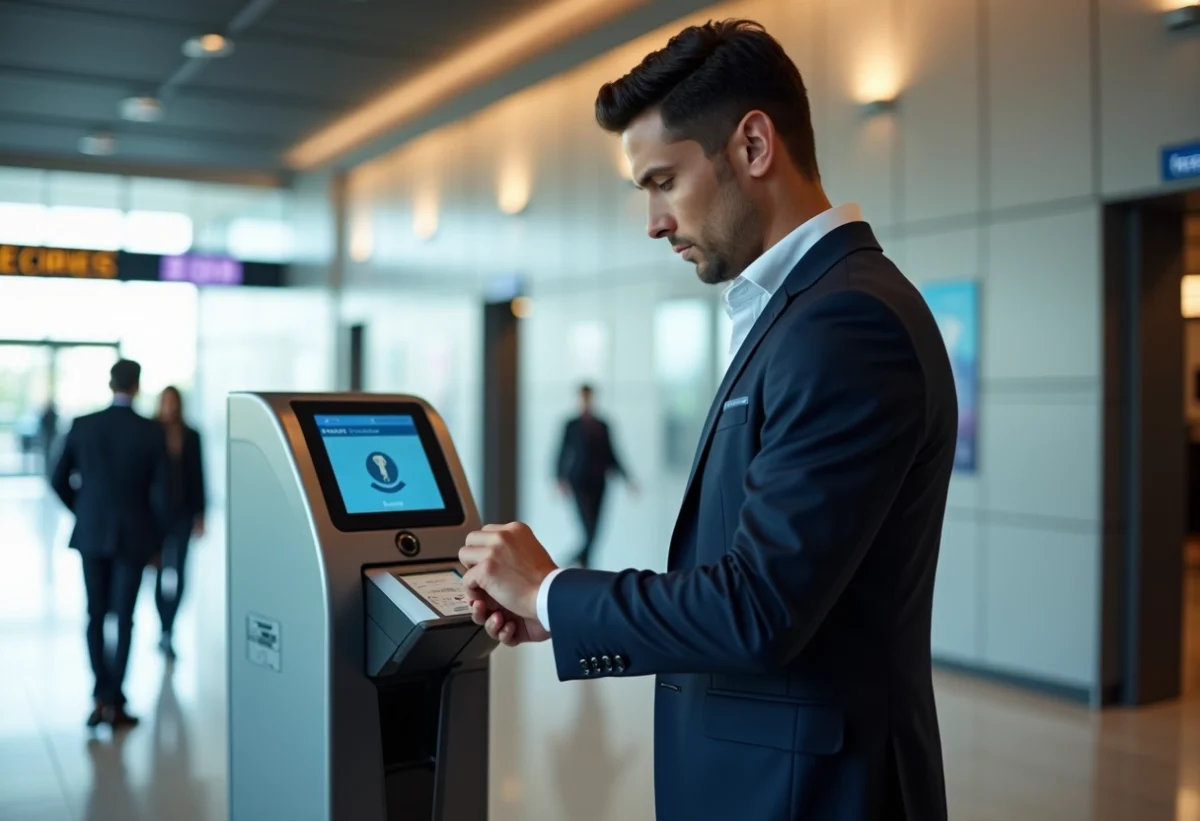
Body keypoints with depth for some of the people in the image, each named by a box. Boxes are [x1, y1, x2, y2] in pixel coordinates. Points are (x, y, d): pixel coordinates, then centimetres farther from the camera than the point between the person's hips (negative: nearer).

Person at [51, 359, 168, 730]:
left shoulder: (82, 426, -3)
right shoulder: (153, 432, -9)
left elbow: (59, 481, 2)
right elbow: (160, 491, -9)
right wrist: (155, 537, 4)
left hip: (91, 533, 2)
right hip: (133, 535, -2)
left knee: (95, 615, 14)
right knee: (123, 618, 4)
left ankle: (102, 694, 10)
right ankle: (114, 701, 5)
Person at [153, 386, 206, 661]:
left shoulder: (191, 436, 3)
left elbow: (197, 477, 4)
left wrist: (199, 515, 1)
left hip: (181, 512, 1)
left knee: (177, 576, -6)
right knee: (159, 572, 6)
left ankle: (167, 632, 0)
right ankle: (166, 631, 21)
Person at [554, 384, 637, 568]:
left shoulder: (602, 426, 10)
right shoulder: (572, 426, -1)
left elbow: (610, 455, 15)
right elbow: (563, 454, -4)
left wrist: (626, 477, 10)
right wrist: (561, 480, -18)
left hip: (598, 483, 4)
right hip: (579, 482, -4)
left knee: (593, 530, 5)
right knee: (589, 530, -14)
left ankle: (581, 562, 19)